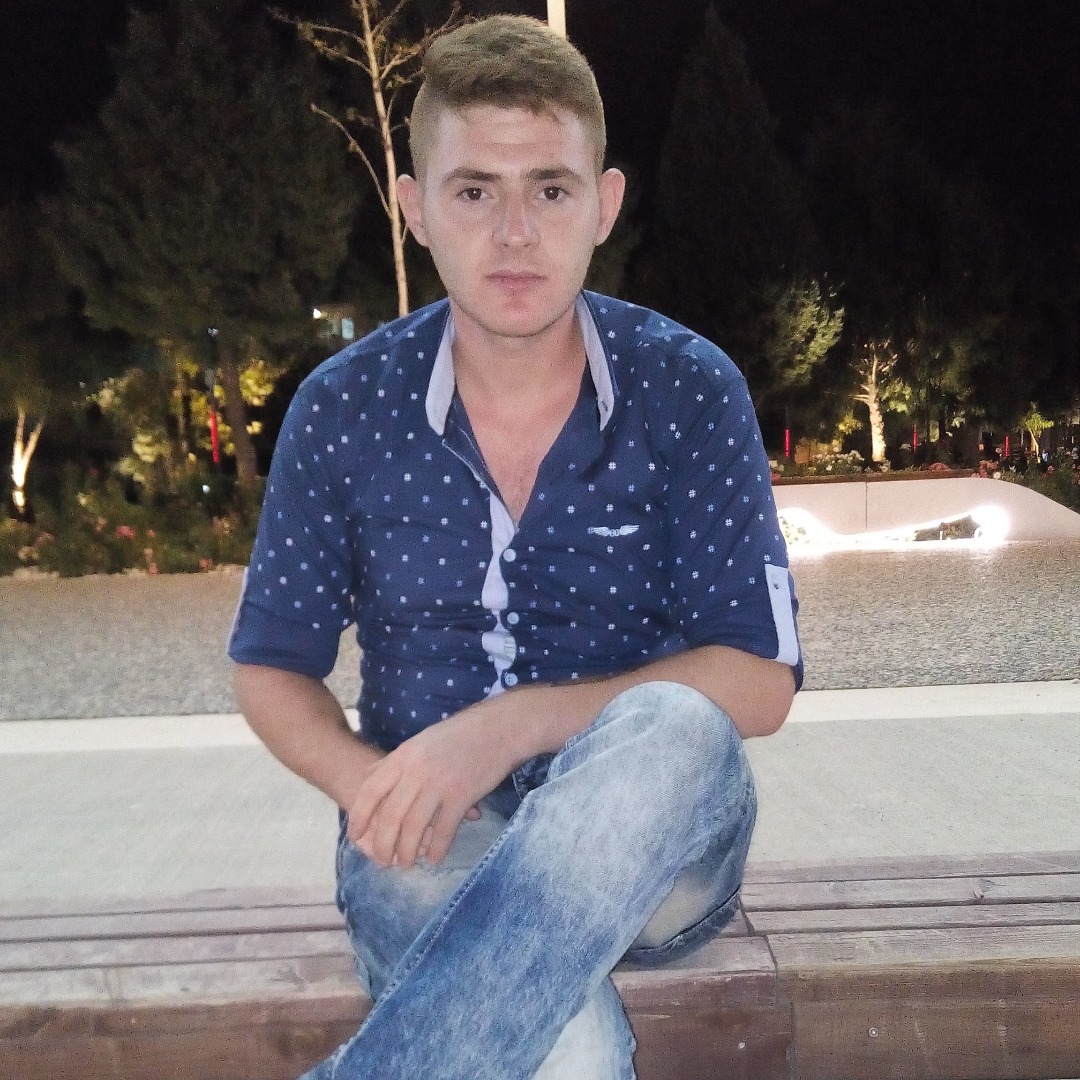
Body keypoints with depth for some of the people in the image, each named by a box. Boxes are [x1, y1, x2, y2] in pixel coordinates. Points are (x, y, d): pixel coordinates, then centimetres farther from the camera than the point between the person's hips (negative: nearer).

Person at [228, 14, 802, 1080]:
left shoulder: (688, 390, -6)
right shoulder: (343, 409, -3)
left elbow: (758, 680, -8)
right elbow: (271, 667, 7)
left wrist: (515, 723, -22)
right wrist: (371, 785, -15)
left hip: (653, 841, 2)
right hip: (434, 834, -1)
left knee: (671, 730, -35)